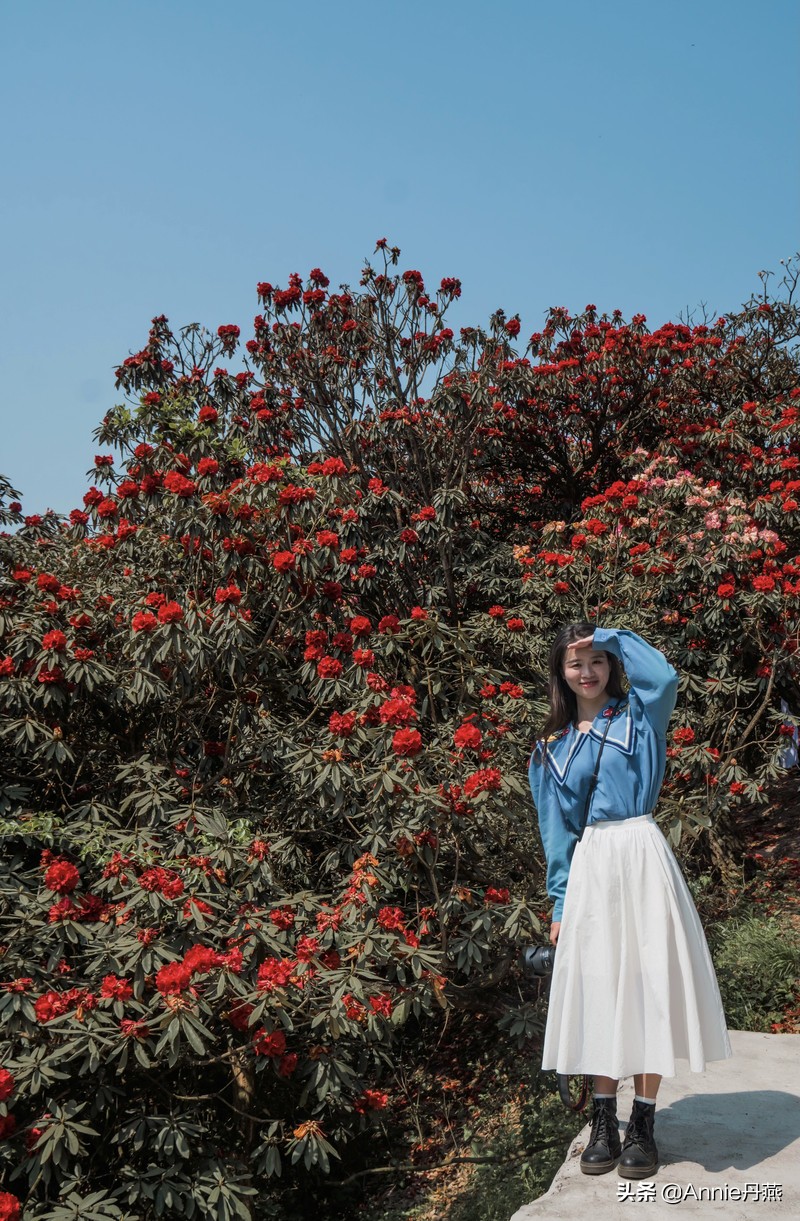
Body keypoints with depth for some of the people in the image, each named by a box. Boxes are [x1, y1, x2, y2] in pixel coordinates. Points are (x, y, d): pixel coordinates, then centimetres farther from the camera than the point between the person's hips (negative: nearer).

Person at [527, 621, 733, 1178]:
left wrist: (610, 637, -7)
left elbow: (664, 676, -19)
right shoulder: (553, 747, 13)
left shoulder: (638, 715, 5)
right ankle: (605, 1121, 16)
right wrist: (560, 902, 7)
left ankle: (643, 1122, 9)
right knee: (597, 986, 5)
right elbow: (556, 830, 13)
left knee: (649, 982, -2)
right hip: (589, 867, 3)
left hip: (641, 857, -3)